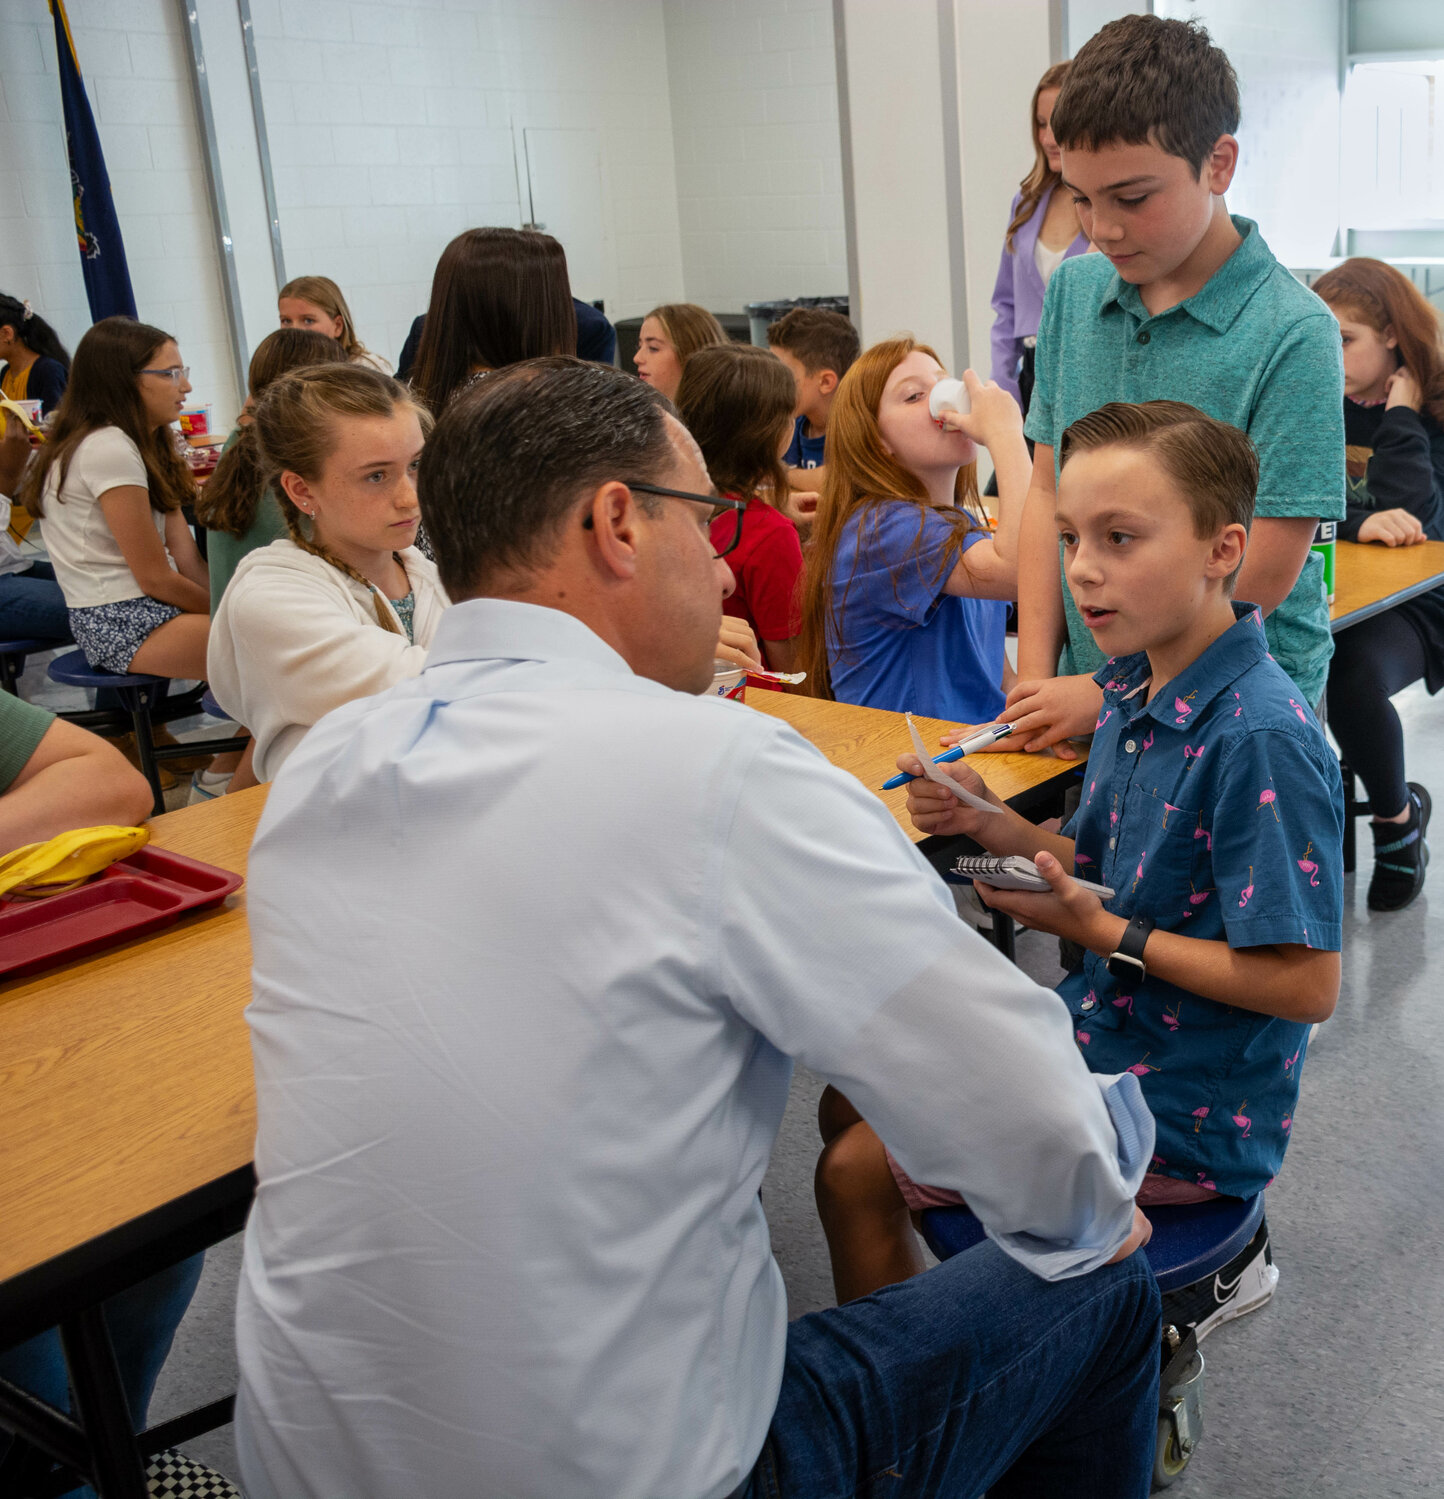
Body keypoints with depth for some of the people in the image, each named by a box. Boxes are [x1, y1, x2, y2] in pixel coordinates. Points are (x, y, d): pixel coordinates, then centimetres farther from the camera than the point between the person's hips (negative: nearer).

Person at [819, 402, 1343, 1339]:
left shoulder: (1262, 739, -26)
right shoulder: (1136, 690, 1)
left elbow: (1307, 984, -25)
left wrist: (1107, 935, -21)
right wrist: (990, 825, -7)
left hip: (1185, 1113, -9)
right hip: (1099, 1028, 9)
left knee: (857, 1176, -8)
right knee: (852, 1108, 18)